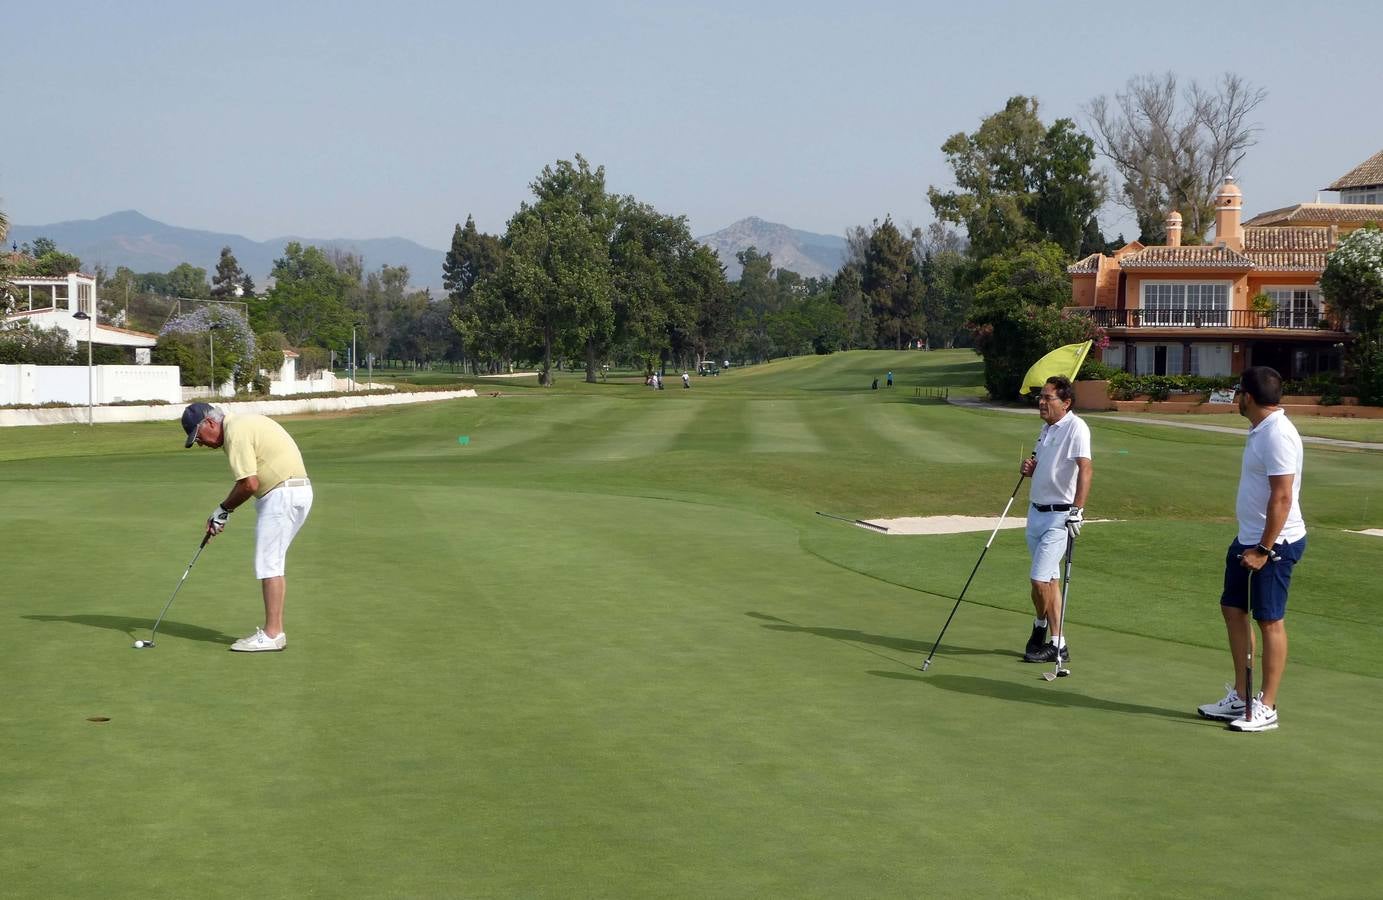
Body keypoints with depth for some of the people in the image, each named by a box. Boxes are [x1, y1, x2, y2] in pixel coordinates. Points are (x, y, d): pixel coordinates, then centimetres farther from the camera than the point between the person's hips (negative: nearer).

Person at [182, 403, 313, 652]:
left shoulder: (235, 432, -15)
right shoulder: (241, 423, 17)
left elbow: (249, 484, -18)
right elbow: (249, 479, 18)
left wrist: (224, 509, -3)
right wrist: (225, 511, 10)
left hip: (283, 494, -10)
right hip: (297, 491, 10)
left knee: (268, 564, -6)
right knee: (272, 563, 13)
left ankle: (271, 634, -4)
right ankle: (275, 630, 16)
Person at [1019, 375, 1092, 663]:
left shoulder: (1076, 427, -13)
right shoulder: (1046, 428, 14)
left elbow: (1086, 468, -25)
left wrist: (1077, 509, -33)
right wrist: (1029, 468, 4)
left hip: (1059, 515, -8)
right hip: (1036, 511, 8)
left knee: (1039, 579, -10)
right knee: (1050, 579, 13)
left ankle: (1041, 627, 8)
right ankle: (1056, 643, 22)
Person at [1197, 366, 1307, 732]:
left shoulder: (1277, 435, -20)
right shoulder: (1260, 430, 11)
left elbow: (1282, 497, -24)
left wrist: (1264, 549, -23)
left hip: (1274, 543, -10)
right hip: (1249, 539, 10)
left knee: (1269, 620, -2)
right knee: (1233, 608, 15)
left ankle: (1266, 708, 6)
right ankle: (1240, 697, 24)